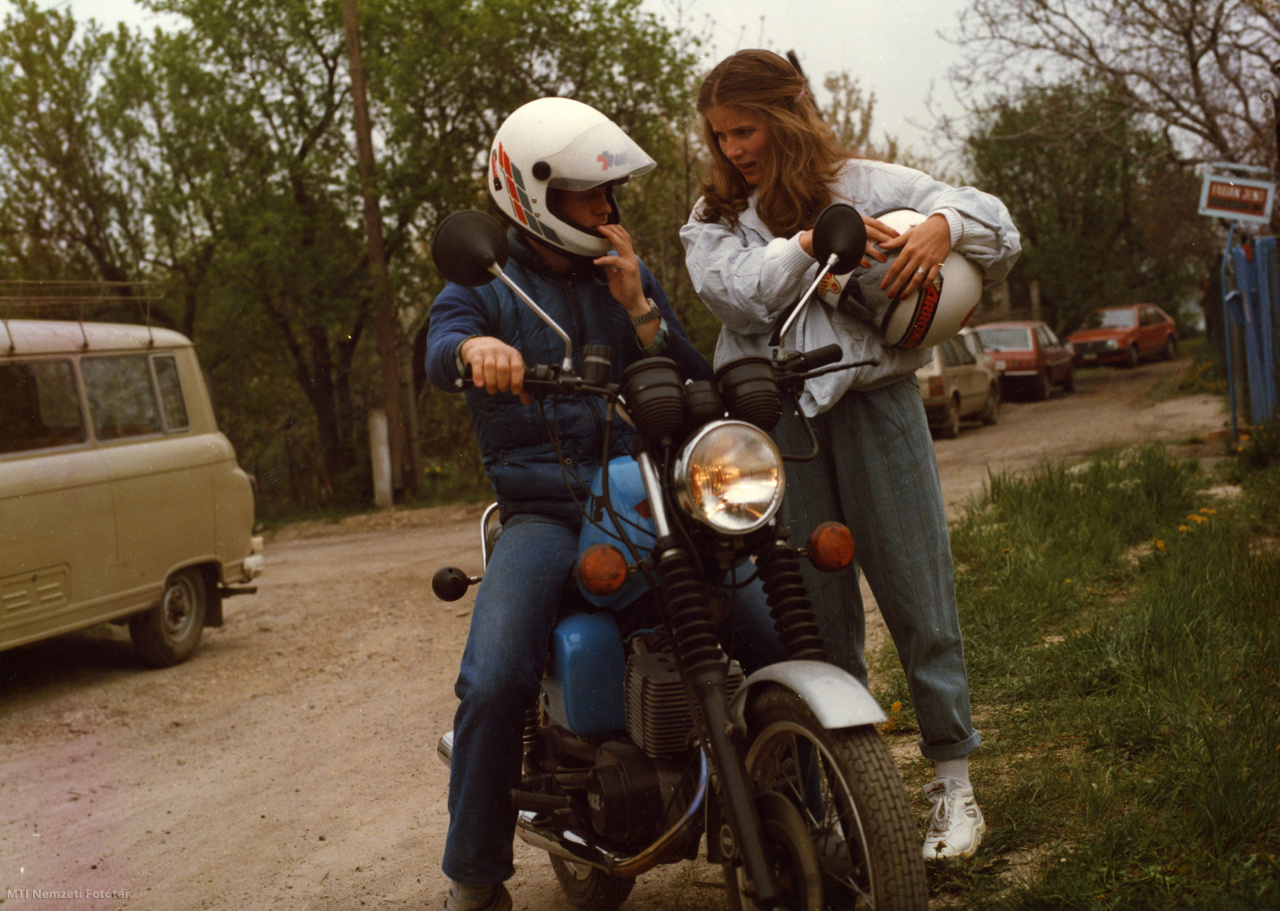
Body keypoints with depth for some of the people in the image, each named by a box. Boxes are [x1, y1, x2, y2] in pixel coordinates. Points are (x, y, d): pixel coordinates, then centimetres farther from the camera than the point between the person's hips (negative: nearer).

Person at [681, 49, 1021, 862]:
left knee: (918, 591, 0)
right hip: (772, 419, 1)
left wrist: (941, 227, -15)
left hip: (872, 395, -1)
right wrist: (812, 243, -15)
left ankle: (953, 778, 11)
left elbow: (993, 220, 6)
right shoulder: (713, 222, 14)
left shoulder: (864, 184, 10)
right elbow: (740, 296, -6)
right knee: (816, 607, 3)